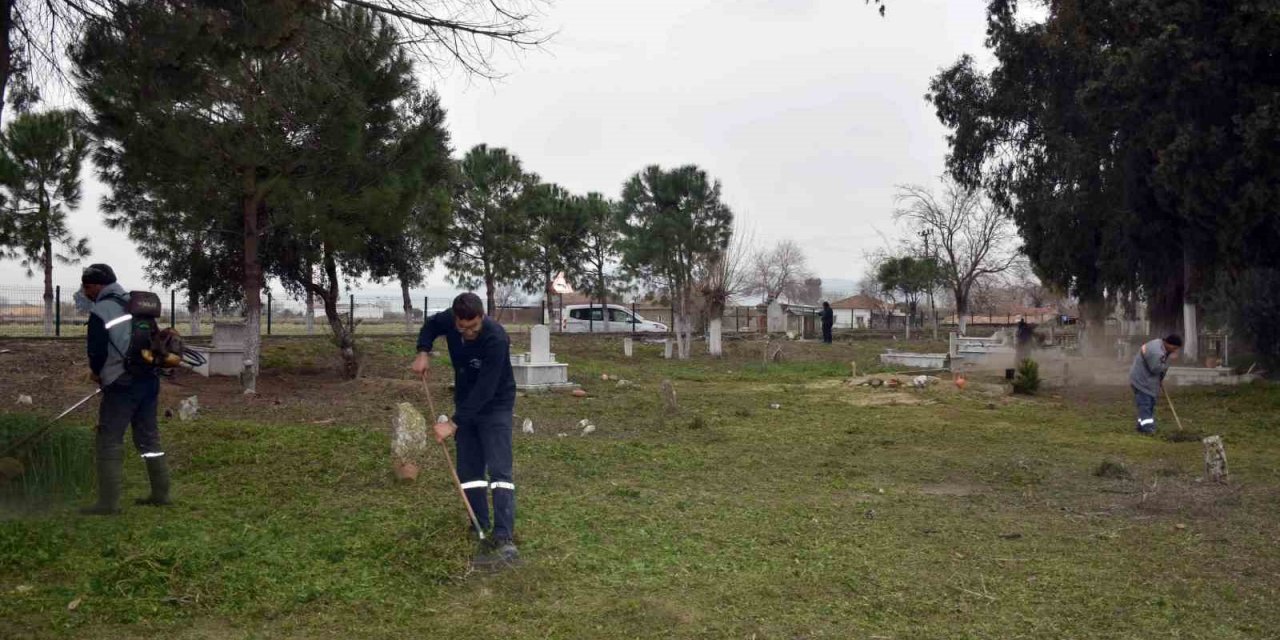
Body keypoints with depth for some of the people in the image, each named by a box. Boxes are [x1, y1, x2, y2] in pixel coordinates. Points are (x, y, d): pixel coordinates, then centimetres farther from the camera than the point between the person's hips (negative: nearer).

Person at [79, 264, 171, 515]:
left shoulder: (100, 312, -10)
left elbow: (97, 352, -12)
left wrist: (97, 372, 11)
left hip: (122, 384, -7)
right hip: (148, 379, 7)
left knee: (108, 442, -1)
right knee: (149, 437, 14)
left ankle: (108, 503, 0)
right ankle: (161, 493, 17)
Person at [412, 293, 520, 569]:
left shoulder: (496, 338, -33)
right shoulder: (449, 320, -14)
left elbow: (485, 390, -34)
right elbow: (430, 325, 12)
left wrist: (453, 424, -33)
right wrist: (423, 352, -6)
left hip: (495, 405, -6)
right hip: (466, 403, 6)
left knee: (499, 470, -16)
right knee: (467, 470, 6)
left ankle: (504, 540, -23)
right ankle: (481, 531, 15)